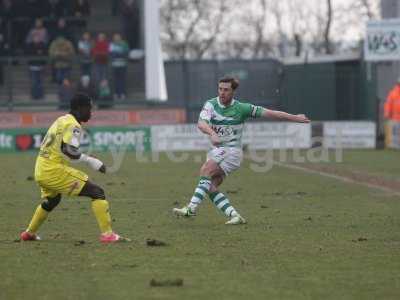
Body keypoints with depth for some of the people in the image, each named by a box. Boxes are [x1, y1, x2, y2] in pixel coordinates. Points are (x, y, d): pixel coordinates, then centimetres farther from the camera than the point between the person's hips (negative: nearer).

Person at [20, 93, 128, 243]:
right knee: (97, 193, -9)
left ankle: (29, 233, 49)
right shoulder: (74, 125, -10)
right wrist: (90, 160, -18)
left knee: (51, 200, 38)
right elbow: (68, 150, -24)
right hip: (54, 171, -10)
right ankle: (107, 234, -17)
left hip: (40, 171, 10)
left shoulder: (61, 120, 17)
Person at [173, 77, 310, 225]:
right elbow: (201, 123, -18)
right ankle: (234, 215, -5)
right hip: (216, 151, 5)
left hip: (232, 150, -5)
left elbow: (268, 113, -1)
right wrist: (212, 133, -41)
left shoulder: (241, 108, -5)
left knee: (206, 170, -25)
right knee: (210, 188, -8)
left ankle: (191, 208, -32)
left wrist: (295, 117, 0)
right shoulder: (211, 104, -1)